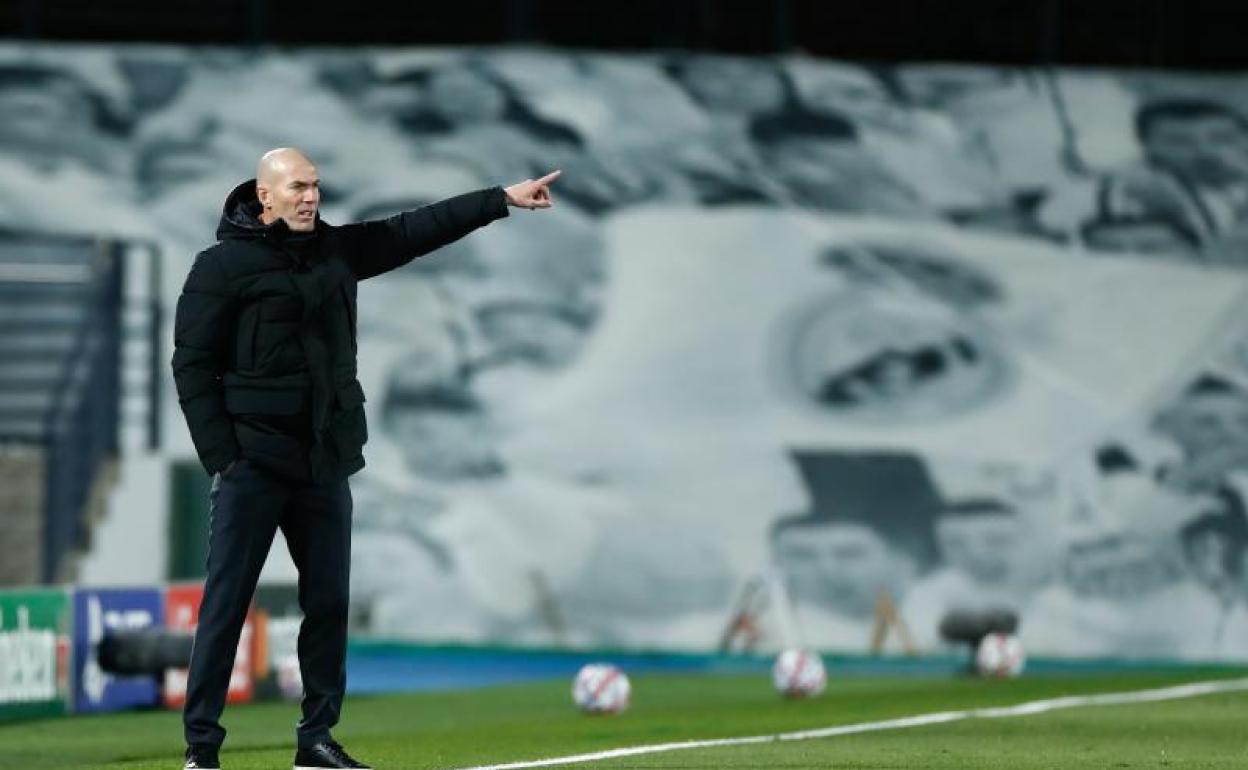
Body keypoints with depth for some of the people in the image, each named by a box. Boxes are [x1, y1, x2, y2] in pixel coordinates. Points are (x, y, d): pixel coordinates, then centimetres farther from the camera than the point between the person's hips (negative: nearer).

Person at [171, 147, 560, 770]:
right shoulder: (223, 267, -6)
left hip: (326, 462, 6)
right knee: (226, 604, -5)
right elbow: (192, 366, -7)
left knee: (329, 602, 7)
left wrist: (503, 198, 11)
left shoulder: (335, 250, 11)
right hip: (254, 464, -6)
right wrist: (221, 457, -13)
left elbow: (416, 231, 14)